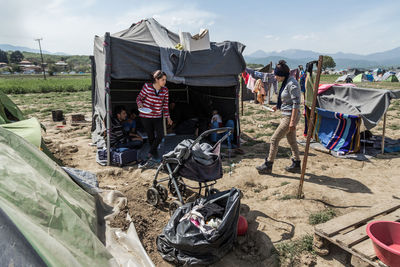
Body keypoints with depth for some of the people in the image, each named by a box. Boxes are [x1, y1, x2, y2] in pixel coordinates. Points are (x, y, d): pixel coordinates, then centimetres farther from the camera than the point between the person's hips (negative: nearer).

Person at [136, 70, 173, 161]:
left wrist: (168, 117, 5)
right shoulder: (147, 86, -11)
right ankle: (155, 153, 28)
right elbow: (139, 98, -3)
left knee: (160, 135, -12)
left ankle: (151, 152, 9)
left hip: (158, 117, 3)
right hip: (146, 116, -3)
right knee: (151, 136, 4)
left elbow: (165, 104, 7)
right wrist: (140, 104, -25)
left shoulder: (165, 90, -1)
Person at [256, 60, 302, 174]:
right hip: (286, 115, 10)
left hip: (290, 116, -10)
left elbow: (296, 103, -22)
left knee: (274, 139, -5)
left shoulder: (292, 84, -18)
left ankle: (268, 166, 5)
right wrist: (278, 106, 17)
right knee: (292, 140, 16)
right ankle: (296, 165, 29)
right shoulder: (286, 82, 11)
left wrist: (292, 121, -25)